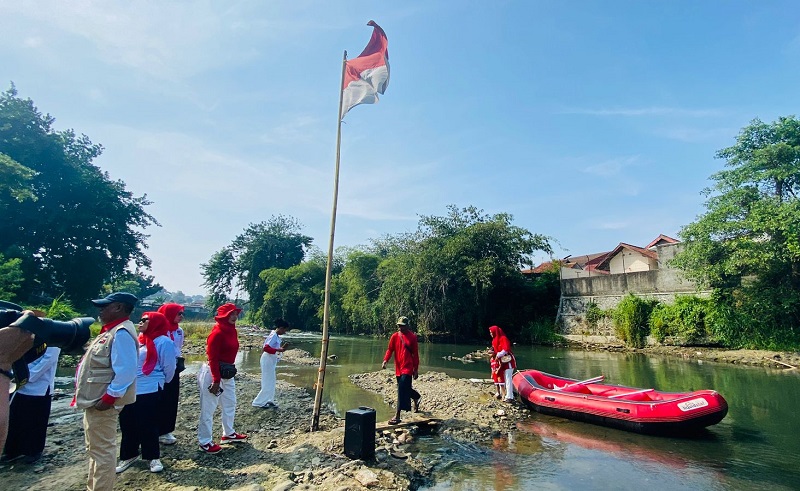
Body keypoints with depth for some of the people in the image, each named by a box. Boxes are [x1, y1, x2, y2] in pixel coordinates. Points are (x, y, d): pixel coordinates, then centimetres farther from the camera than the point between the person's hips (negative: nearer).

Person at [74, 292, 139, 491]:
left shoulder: (121, 332, -23)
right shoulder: (112, 330, 12)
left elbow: (126, 371, -29)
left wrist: (109, 398, -26)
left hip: (102, 402, -11)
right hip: (95, 400, 11)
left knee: (102, 450, 1)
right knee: (95, 449, 23)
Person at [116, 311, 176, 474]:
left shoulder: (163, 342, -12)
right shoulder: (138, 340, 10)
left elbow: (168, 368, -7)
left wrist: (159, 383, 7)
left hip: (149, 391, -7)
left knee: (148, 426, 3)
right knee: (127, 425, 14)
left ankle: (154, 457, 19)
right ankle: (128, 455, 31)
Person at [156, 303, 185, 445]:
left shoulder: (179, 331, 7)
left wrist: (181, 361, 8)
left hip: (173, 370, 7)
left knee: (172, 401, 11)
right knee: (160, 401, 4)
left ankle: (166, 431, 23)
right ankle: (158, 432, 18)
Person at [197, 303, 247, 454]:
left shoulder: (231, 330, 7)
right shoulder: (217, 333, -20)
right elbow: (212, 358, -21)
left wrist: (229, 369, 13)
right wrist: (216, 380, -21)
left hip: (227, 372, 10)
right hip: (213, 373, -10)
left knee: (230, 403, 19)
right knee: (208, 408, 2)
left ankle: (228, 433, 34)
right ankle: (205, 442, 14)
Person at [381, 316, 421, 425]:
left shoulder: (412, 337, -4)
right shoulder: (395, 336, 3)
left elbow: (415, 354, 0)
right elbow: (390, 349, 1)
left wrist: (416, 369, 0)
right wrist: (385, 360, -17)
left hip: (408, 368, -5)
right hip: (398, 368, 5)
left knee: (402, 390, -12)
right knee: (405, 388, 18)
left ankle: (397, 416, -8)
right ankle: (417, 397, 49)